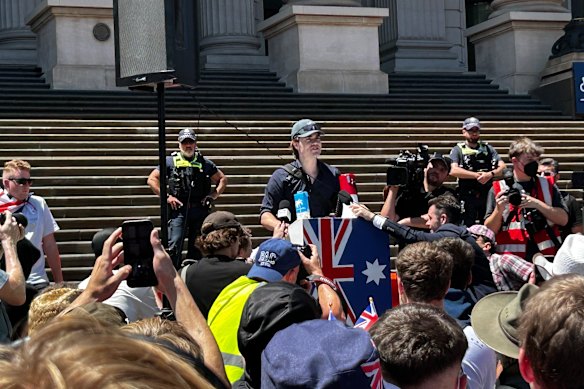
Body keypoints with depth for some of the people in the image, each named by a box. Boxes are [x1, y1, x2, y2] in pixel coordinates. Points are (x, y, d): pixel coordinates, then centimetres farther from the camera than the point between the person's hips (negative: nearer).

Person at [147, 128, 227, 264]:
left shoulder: (205, 163, 11)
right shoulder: (171, 161, 6)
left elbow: (223, 179, 19)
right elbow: (152, 179, 4)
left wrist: (212, 196, 4)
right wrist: (166, 196, -5)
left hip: (200, 210, 3)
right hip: (178, 209, -3)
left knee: (197, 248, 9)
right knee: (174, 246, -12)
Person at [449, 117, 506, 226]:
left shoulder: (488, 148, 14)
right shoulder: (458, 150, 4)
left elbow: (502, 167, 6)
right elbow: (453, 171, -12)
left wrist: (490, 174, -15)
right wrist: (477, 175, -14)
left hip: (488, 194, 3)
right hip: (467, 196, -3)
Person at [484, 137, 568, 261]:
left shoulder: (547, 185, 8)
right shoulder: (498, 189, 3)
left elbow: (563, 219, 1)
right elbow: (489, 231, 2)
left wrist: (537, 204, -11)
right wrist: (499, 210, -17)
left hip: (548, 255, 2)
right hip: (512, 260, -2)